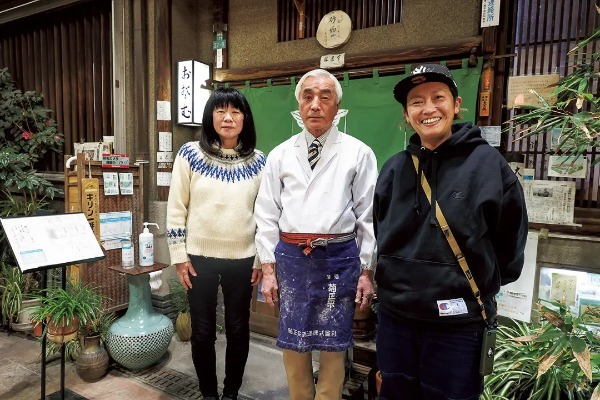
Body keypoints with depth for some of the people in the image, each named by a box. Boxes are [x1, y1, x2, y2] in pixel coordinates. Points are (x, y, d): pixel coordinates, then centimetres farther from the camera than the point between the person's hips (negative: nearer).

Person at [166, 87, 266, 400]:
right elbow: (176, 209, -1)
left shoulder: (257, 161, 0)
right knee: (202, 332, 11)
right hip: (200, 258, -1)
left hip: (242, 259, 1)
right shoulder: (190, 155, -4)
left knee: (238, 329, 13)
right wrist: (179, 256, -3)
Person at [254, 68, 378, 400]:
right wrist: (268, 269, 3)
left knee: (332, 345, 12)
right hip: (290, 256, 2)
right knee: (293, 343, 15)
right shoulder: (280, 155, 5)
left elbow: (369, 216, 0)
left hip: (339, 257, -2)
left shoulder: (359, 153, -1)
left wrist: (367, 271, -1)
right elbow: (267, 215, 6)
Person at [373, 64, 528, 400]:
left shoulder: (488, 162, -8)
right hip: (395, 315, 4)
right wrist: (393, 279, 9)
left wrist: (485, 286, 6)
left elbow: (510, 239, 0)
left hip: (458, 322, -3)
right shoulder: (395, 168, 2)